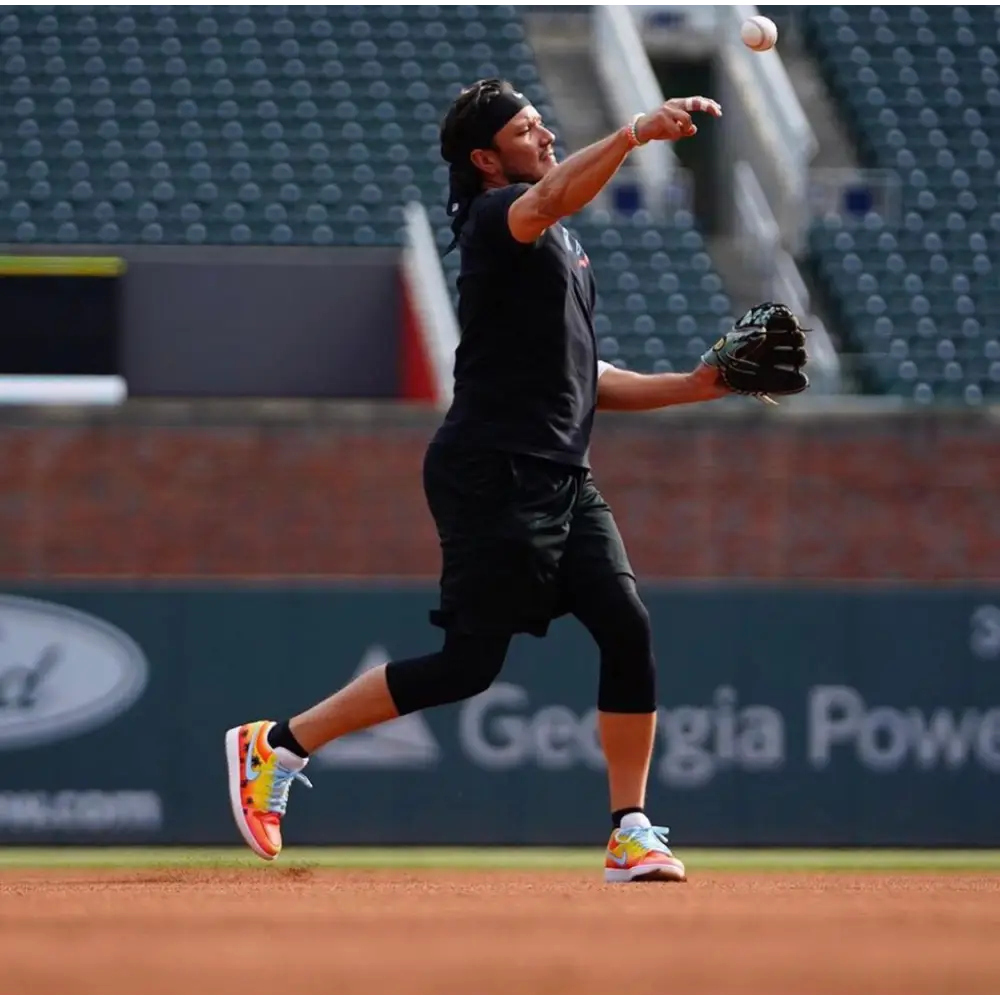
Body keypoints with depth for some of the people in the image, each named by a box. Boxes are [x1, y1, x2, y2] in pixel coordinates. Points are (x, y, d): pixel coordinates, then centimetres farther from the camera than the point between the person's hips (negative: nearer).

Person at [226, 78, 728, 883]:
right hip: (494, 476, -9)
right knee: (469, 664, -8)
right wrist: (637, 133, -44)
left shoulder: (561, 244, 22)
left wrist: (691, 388, 14)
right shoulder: (496, 216, -7)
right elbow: (551, 199, -32)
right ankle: (277, 747, 3)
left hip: (563, 477, 9)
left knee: (628, 629, -4)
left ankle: (630, 831, 2)